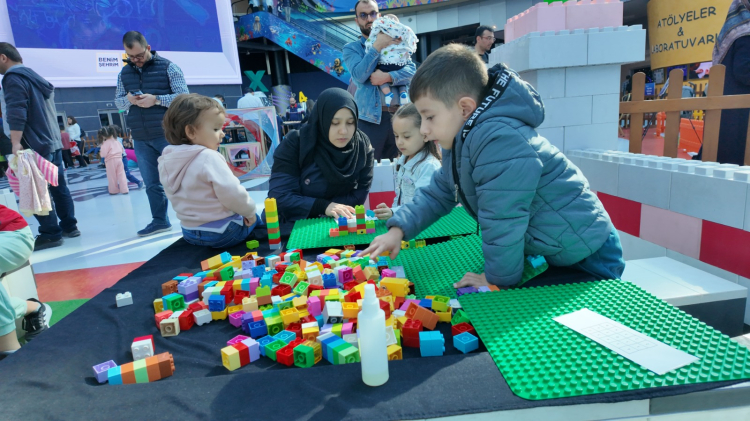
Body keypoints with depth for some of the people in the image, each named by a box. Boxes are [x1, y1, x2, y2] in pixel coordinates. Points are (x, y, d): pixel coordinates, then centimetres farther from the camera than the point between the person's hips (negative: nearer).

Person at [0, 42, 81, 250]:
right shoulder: (36, 77, 20)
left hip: (36, 145, -9)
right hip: (53, 142, 9)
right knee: (58, 187, 13)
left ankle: (51, 234, -4)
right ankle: (69, 226, 19)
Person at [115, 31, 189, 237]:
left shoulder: (168, 67, -1)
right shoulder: (124, 73, 13)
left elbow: (183, 97, -7)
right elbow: (118, 101, 16)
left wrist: (156, 99, -19)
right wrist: (128, 100, -8)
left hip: (168, 135, -5)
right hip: (140, 139, 5)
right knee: (151, 183, 9)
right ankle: (160, 220, 20)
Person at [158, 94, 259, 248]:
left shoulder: (166, 160, 2)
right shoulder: (209, 158, -24)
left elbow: (175, 197, 11)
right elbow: (232, 194, -27)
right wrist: (249, 211, -9)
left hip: (190, 232, 8)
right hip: (222, 232, -8)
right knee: (255, 220, 19)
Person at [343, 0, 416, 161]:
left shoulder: (395, 43, 16)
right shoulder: (351, 48, 8)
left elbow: (412, 71, 1)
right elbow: (359, 75, -11)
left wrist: (388, 76, -16)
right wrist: (378, 45, -9)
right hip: (371, 116, -3)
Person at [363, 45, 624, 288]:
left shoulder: (498, 142, -33)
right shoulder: (461, 141, 1)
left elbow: (502, 223, -30)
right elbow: (437, 194, 7)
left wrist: (499, 278, -18)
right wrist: (398, 229, -3)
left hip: (585, 255, -9)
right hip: (543, 250, 9)